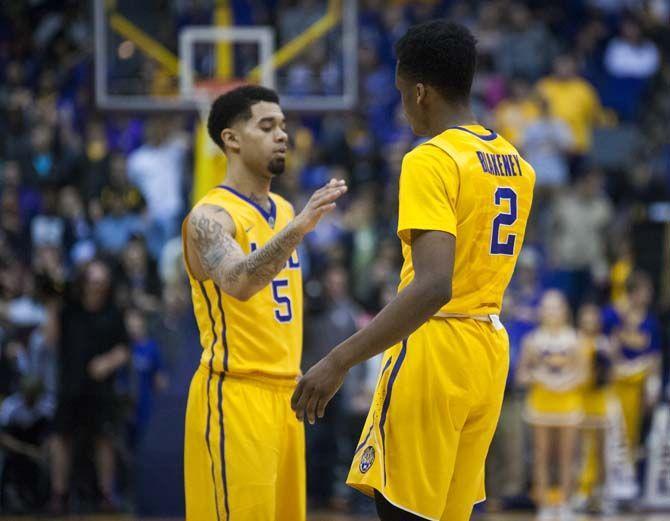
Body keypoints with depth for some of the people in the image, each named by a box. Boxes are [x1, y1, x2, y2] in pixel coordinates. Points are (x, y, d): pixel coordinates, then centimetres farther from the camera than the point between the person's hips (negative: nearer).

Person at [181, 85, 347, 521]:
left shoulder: (285, 210, 13)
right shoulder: (210, 216, -12)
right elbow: (238, 283, -32)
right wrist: (297, 228, -43)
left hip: (284, 393, 8)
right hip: (234, 394, -8)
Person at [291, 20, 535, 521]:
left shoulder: (431, 161, -14)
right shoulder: (515, 164, 11)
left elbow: (434, 286, -26)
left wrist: (340, 360, -27)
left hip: (434, 351, -8)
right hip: (491, 350, 8)